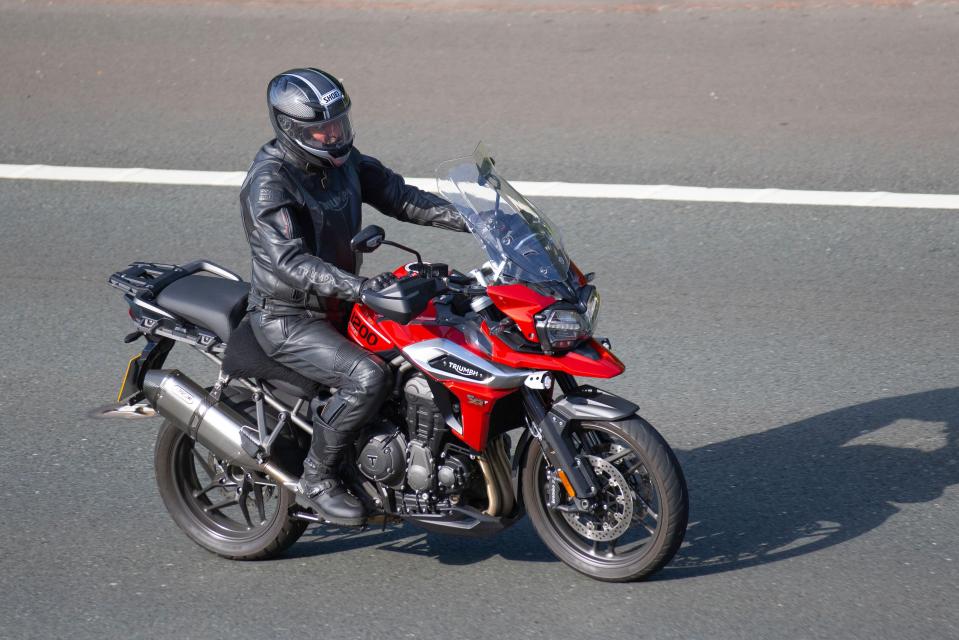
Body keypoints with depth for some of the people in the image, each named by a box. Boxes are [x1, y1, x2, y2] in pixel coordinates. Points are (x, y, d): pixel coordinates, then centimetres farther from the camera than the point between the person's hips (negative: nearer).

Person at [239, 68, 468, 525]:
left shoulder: (343, 161, 3)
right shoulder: (269, 182, -22)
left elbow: (398, 196, 7)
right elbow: (288, 260, -33)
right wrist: (359, 288, -45)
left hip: (339, 308, 9)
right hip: (288, 320, -8)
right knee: (368, 376, -29)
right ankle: (318, 478, -12)